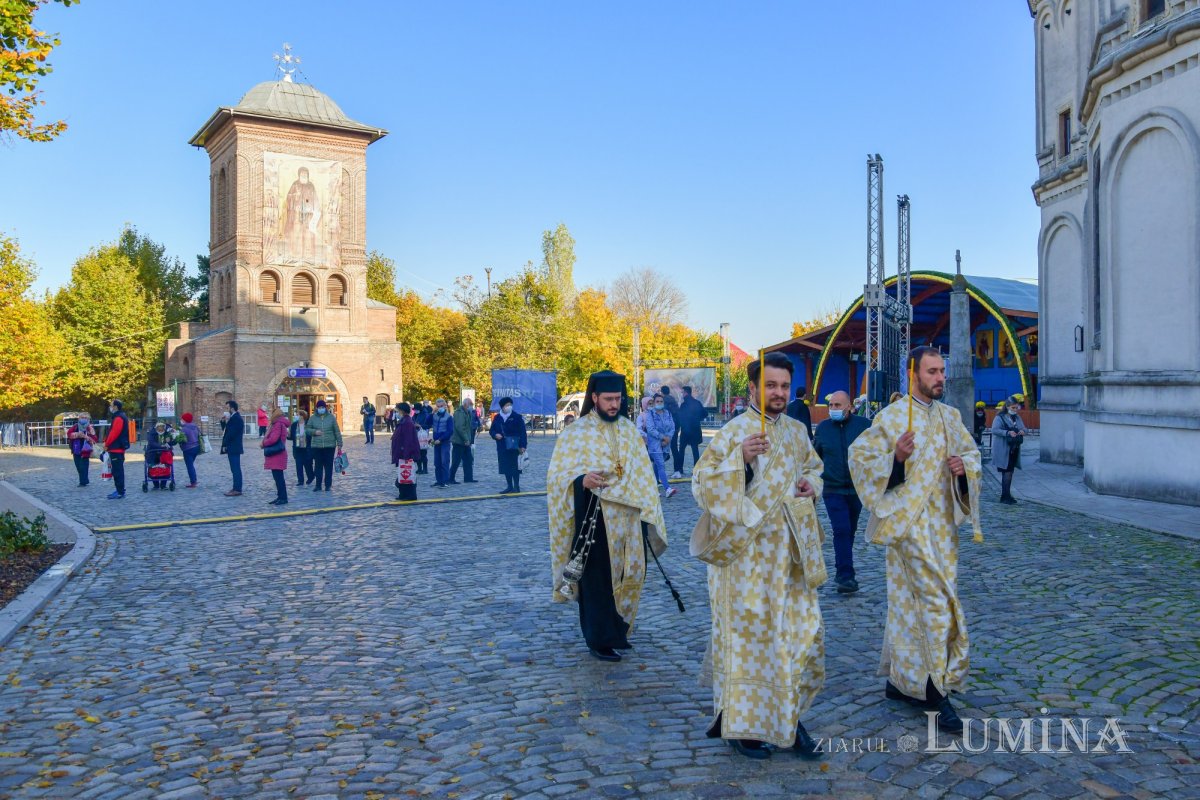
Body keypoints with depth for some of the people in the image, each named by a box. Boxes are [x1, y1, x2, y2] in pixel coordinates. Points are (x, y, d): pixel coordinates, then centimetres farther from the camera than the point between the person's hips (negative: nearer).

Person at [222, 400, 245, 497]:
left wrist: (224, 445, -13)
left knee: (236, 469, -8)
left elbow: (231, 433, -19)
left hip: (233, 448, -10)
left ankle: (237, 490, -7)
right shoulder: (235, 417, 17)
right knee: (235, 469, 13)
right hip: (234, 448, 10)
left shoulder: (235, 418, -16)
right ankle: (236, 488, 18)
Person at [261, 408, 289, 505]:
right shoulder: (278, 424, 20)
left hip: (277, 455, -10)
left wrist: (263, 443, -5)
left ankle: (283, 498, -6)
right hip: (275, 455, 10)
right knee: (278, 477, 11)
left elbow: (273, 439, -20)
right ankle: (280, 497, 15)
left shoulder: (278, 424, -12)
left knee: (279, 477, -8)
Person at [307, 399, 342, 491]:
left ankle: (328, 485, 11)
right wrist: (314, 432, -11)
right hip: (316, 446, 1)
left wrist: (339, 443, 1)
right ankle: (318, 485, 9)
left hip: (329, 446, -1)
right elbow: (307, 429, 8)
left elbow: (337, 431, 3)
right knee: (318, 465, 4)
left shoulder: (331, 417, 2)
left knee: (328, 466, 3)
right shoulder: (313, 418, 4)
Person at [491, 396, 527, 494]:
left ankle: (516, 487, 5)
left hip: (514, 446, -5)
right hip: (502, 447, 5)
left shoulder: (517, 417, -5)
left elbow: (522, 432, -7)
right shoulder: (497, 418, 8)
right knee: (505, 467, 9)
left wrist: (522, 445, -14)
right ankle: (510, 487, 18)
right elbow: (492, 430, 16)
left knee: (515, 467, -3)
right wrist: (495, 435, -7)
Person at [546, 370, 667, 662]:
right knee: (597, 578, 2)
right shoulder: (575, 432, -5)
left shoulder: (629, 429, 9)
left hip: (628, 517, 5)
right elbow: (558, 474, -9)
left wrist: (647, 515, 3)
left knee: (628, 575, 10)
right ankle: (600, 640, 15)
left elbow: (642, 474, 10)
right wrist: (582, 480, -29)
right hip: (594, 518, -5)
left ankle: (617, 631, 29)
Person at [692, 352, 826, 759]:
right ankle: (742, 723, 17)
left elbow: (813, 467, 25)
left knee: (804, 633, 8)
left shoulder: (797, 431, 8)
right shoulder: (732, 433, -10)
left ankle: (788, 715, 25)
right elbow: (702, 484, -15)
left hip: (791, 553, 6)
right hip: (747, 552, -6)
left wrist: (812, 484, 3)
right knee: (749, 635, 1)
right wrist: (740, 459, -29)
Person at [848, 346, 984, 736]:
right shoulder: (892, 416, -10)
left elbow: (972, 452, 19)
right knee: (937, 601, -10)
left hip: (943, 522, 7)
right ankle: (938, 690, 0)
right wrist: (896, 457, -28)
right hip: (911, 522, -7)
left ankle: (899, 680, 25)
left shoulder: (950, 416, 10)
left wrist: (964, 466, -3)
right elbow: (860, 455, -12)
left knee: (912, 601, 14)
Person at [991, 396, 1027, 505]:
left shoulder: (1017, 418, 13)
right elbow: (994, 430, -19)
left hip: (1014, 449, 7)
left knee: (1010, 472, 12)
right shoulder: (1000, 417, -8)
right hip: (1003, 450, -7)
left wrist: (1023, 431, -10)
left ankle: (1005, 496, 20)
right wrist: (1008, 432, -31)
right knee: (1006, 472, -10)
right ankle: (1005, 497, -8)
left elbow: (1024, 428, 14)